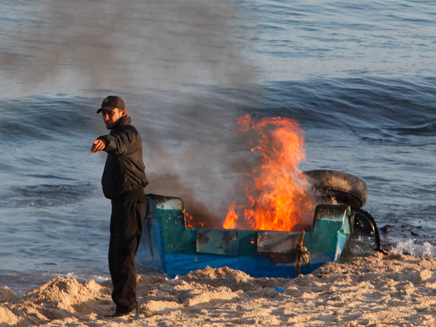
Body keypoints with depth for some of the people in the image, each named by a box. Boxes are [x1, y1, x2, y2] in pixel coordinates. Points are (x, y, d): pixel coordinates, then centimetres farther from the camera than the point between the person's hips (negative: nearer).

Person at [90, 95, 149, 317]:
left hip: (130, 200, -11)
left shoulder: (128, 133, -13)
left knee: (123, 251, -18)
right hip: (120, 202, 11)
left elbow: (120, 143, -38)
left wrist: (105, 142, -56)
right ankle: (128, 303, 23)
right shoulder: (118, 134, 22)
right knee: (115, 255, 15)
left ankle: (125, 301, -23)